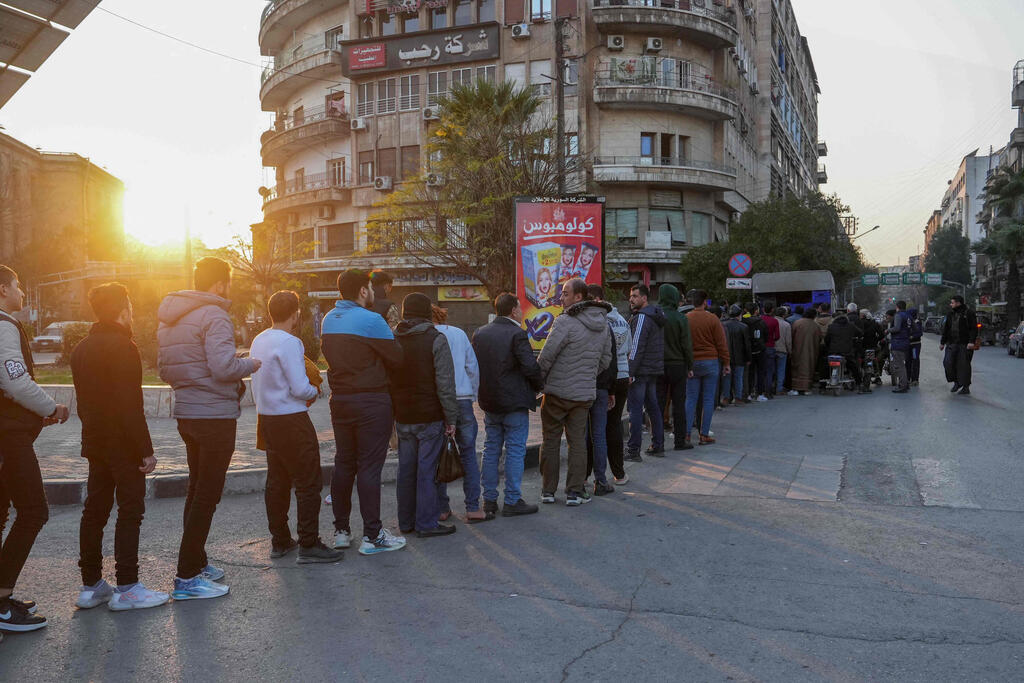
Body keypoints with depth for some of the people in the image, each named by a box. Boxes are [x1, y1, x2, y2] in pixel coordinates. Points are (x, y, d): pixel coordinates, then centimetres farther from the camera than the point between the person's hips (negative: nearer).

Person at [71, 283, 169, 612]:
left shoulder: (81, 349, 13)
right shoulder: (122, 347, -16)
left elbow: (82, 400, 17)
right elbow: (131, 406, -21)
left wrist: (92, 431, 21)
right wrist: (146, 449, -18)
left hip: (95, 442, 9)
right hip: (123, 445, -9)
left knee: (94, 510, 12)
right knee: (130, 511, -3)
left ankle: (90, 585, 18)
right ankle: (126, 588, -1)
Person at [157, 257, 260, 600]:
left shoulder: (170, 318, 15)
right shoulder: (214, 315, -15)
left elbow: (164, 369, 18)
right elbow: (224, 366, -25)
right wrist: (251, 364, -7)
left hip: (186, 414, 9)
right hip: (215, 415, -9)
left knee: (197, 491, 20)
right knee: (206, 496, -3)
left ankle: (197, 562, 30)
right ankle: (187, 578, 1)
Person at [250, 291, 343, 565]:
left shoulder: (258, 341, 10)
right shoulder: (289, 342, -17)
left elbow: (258, 382, 15)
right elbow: (300, 388, -21)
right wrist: (315, 391, 0)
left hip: (266, 418, 9)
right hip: (292, 420, -9)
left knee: (277, 481, 16)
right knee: (308, 483, -3)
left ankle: (279, 541, 24)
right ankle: (308, 545, -1)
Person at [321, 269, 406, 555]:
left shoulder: (328, 320, 8)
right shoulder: (370, 320, -15)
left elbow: (329, 354, 13)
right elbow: (396, 359, -11)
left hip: (339, 400, 7)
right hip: (371, 400, -7)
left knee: (343, 464, 14)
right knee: (369, 467, -3)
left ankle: (341, 530, 22)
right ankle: (372, 535, 2)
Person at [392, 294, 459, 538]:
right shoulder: (436, 339, -9)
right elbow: (445, 383, -12)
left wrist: (394, 413, 15)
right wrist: (451, 417, -7)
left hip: (402, 417, 5)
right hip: (430, 416, -5)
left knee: (406, 469, 12)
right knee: (427, 470, 0)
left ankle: (406, 521, 21)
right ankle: (427, 523, 5)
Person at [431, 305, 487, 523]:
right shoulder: (459, 334, 9)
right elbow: (473, 367, 9)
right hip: (462, 399, 2)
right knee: (468, 454, 7)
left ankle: (442, 508, 12)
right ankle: (473, 508, 3)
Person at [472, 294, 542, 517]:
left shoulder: (479, 334, 5)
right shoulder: (517, 334, -15)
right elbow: (531, 366, -19)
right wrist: (539, 386, -1)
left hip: (488, 402, 6)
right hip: (514, 402, -6)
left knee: (491, 450, 13)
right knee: (515, 451, 2)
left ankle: (489, 499, 18)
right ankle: (512, 501, 6)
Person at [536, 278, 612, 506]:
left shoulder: (565, 322, -17)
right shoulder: (603, 324, 7)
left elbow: (546, 357, -17)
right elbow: (606, 358, 14)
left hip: (557, 391, -5)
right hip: (585, 393, 5)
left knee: (551, 441, 8)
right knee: (578, 442, 11)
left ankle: (548, 490, 15)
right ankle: (575, 492, 12)